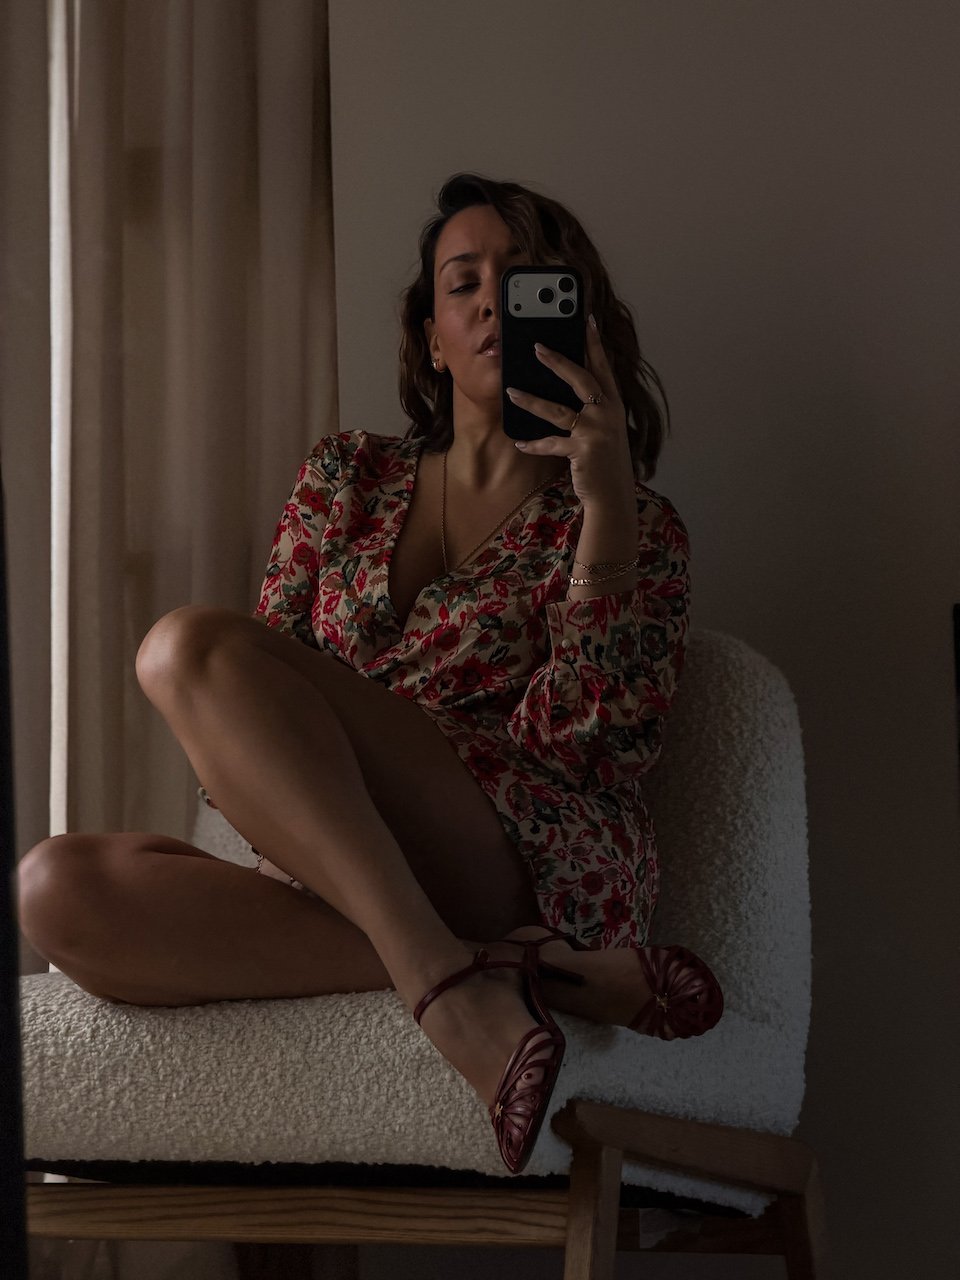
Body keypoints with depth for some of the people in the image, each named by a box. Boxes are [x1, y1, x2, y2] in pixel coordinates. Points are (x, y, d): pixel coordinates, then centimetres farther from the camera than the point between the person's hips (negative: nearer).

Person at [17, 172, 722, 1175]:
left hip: (535, 861, -5)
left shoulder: (635, 525, 14)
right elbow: (265, 713, 21)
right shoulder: (347, 477, 26)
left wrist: (607, 503, -9)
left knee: (189, 648, -25)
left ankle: (447, 985, -37)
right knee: (60, 890, -29)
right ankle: (542, 979, -32)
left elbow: (583, 742, -3)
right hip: (320, 868, 5)